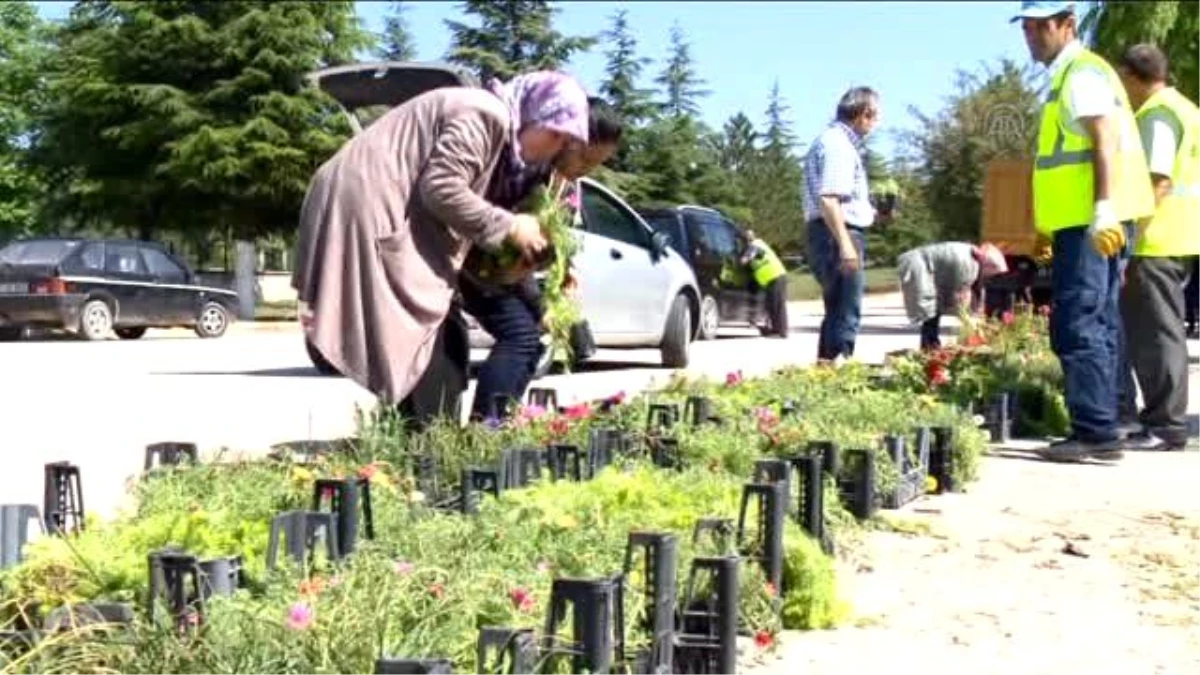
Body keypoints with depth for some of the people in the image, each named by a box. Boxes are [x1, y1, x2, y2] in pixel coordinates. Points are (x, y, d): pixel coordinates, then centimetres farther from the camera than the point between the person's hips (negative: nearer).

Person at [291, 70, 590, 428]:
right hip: (367, 204, -11)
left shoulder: (485, 121, 21)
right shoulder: (485, 114, -11)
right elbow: (442, 189, -20)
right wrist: (508, 226, -10)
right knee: (402, 337, -11)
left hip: (372, 206, 11)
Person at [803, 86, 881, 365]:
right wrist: (845, 243, -28)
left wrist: (866, 212, 29)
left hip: (841, 236, 11)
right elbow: (828, 198, -24)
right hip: (838, 235, -11)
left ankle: (826, 366, 23)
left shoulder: (840, 141, 19)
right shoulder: (837, 143, -13)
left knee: (837, 310, 17)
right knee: (846, 312, -10)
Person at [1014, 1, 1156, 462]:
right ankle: (1100, 432, 15)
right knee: (1097, 326, 10)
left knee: (1078, 326, -12)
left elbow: (1106, 141, -19)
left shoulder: (1082, 73, -8)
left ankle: (1094, 431, -10)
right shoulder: (1069, 75, 22)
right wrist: (1050, 229, 26)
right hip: (1084, 222, 10)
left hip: (1089, 224, -10)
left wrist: (1103, 210, -28)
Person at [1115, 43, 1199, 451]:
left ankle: (1166, 426, -5)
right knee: (1159, 332, 13)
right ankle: (1163, 421, 18)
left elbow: (1157, 182, -20)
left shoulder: (1158, 114, -11)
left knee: (1156, 333, -7)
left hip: (1155, 240, -10)